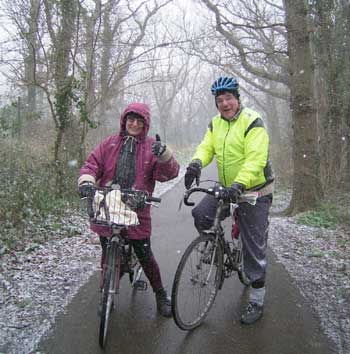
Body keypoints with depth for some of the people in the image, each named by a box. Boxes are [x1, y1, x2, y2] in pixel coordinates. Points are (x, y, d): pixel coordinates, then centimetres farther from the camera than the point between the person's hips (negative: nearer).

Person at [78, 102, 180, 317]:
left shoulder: (151, 147, 1)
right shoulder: (110, 144, 7)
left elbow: (169, 173, -11)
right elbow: (92, 165, 3)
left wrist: (164, 154, -31)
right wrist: (87, 181, -18)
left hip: (137, 212, -2)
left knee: (145, 256, 5)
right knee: (108, 256, 13)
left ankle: (160, 294, 28)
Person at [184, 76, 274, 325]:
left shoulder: (252, 122, -17)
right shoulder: (216, 124, 5)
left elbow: (256, 160, -27)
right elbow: (207, 147, -5)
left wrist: (239, 185, -41)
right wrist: (197, 163, -28)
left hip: (254, 191, -6)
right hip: (227, 188, 6)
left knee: (254, 248, 1)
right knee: (200, 214, -17)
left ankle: (257, 302, 17)